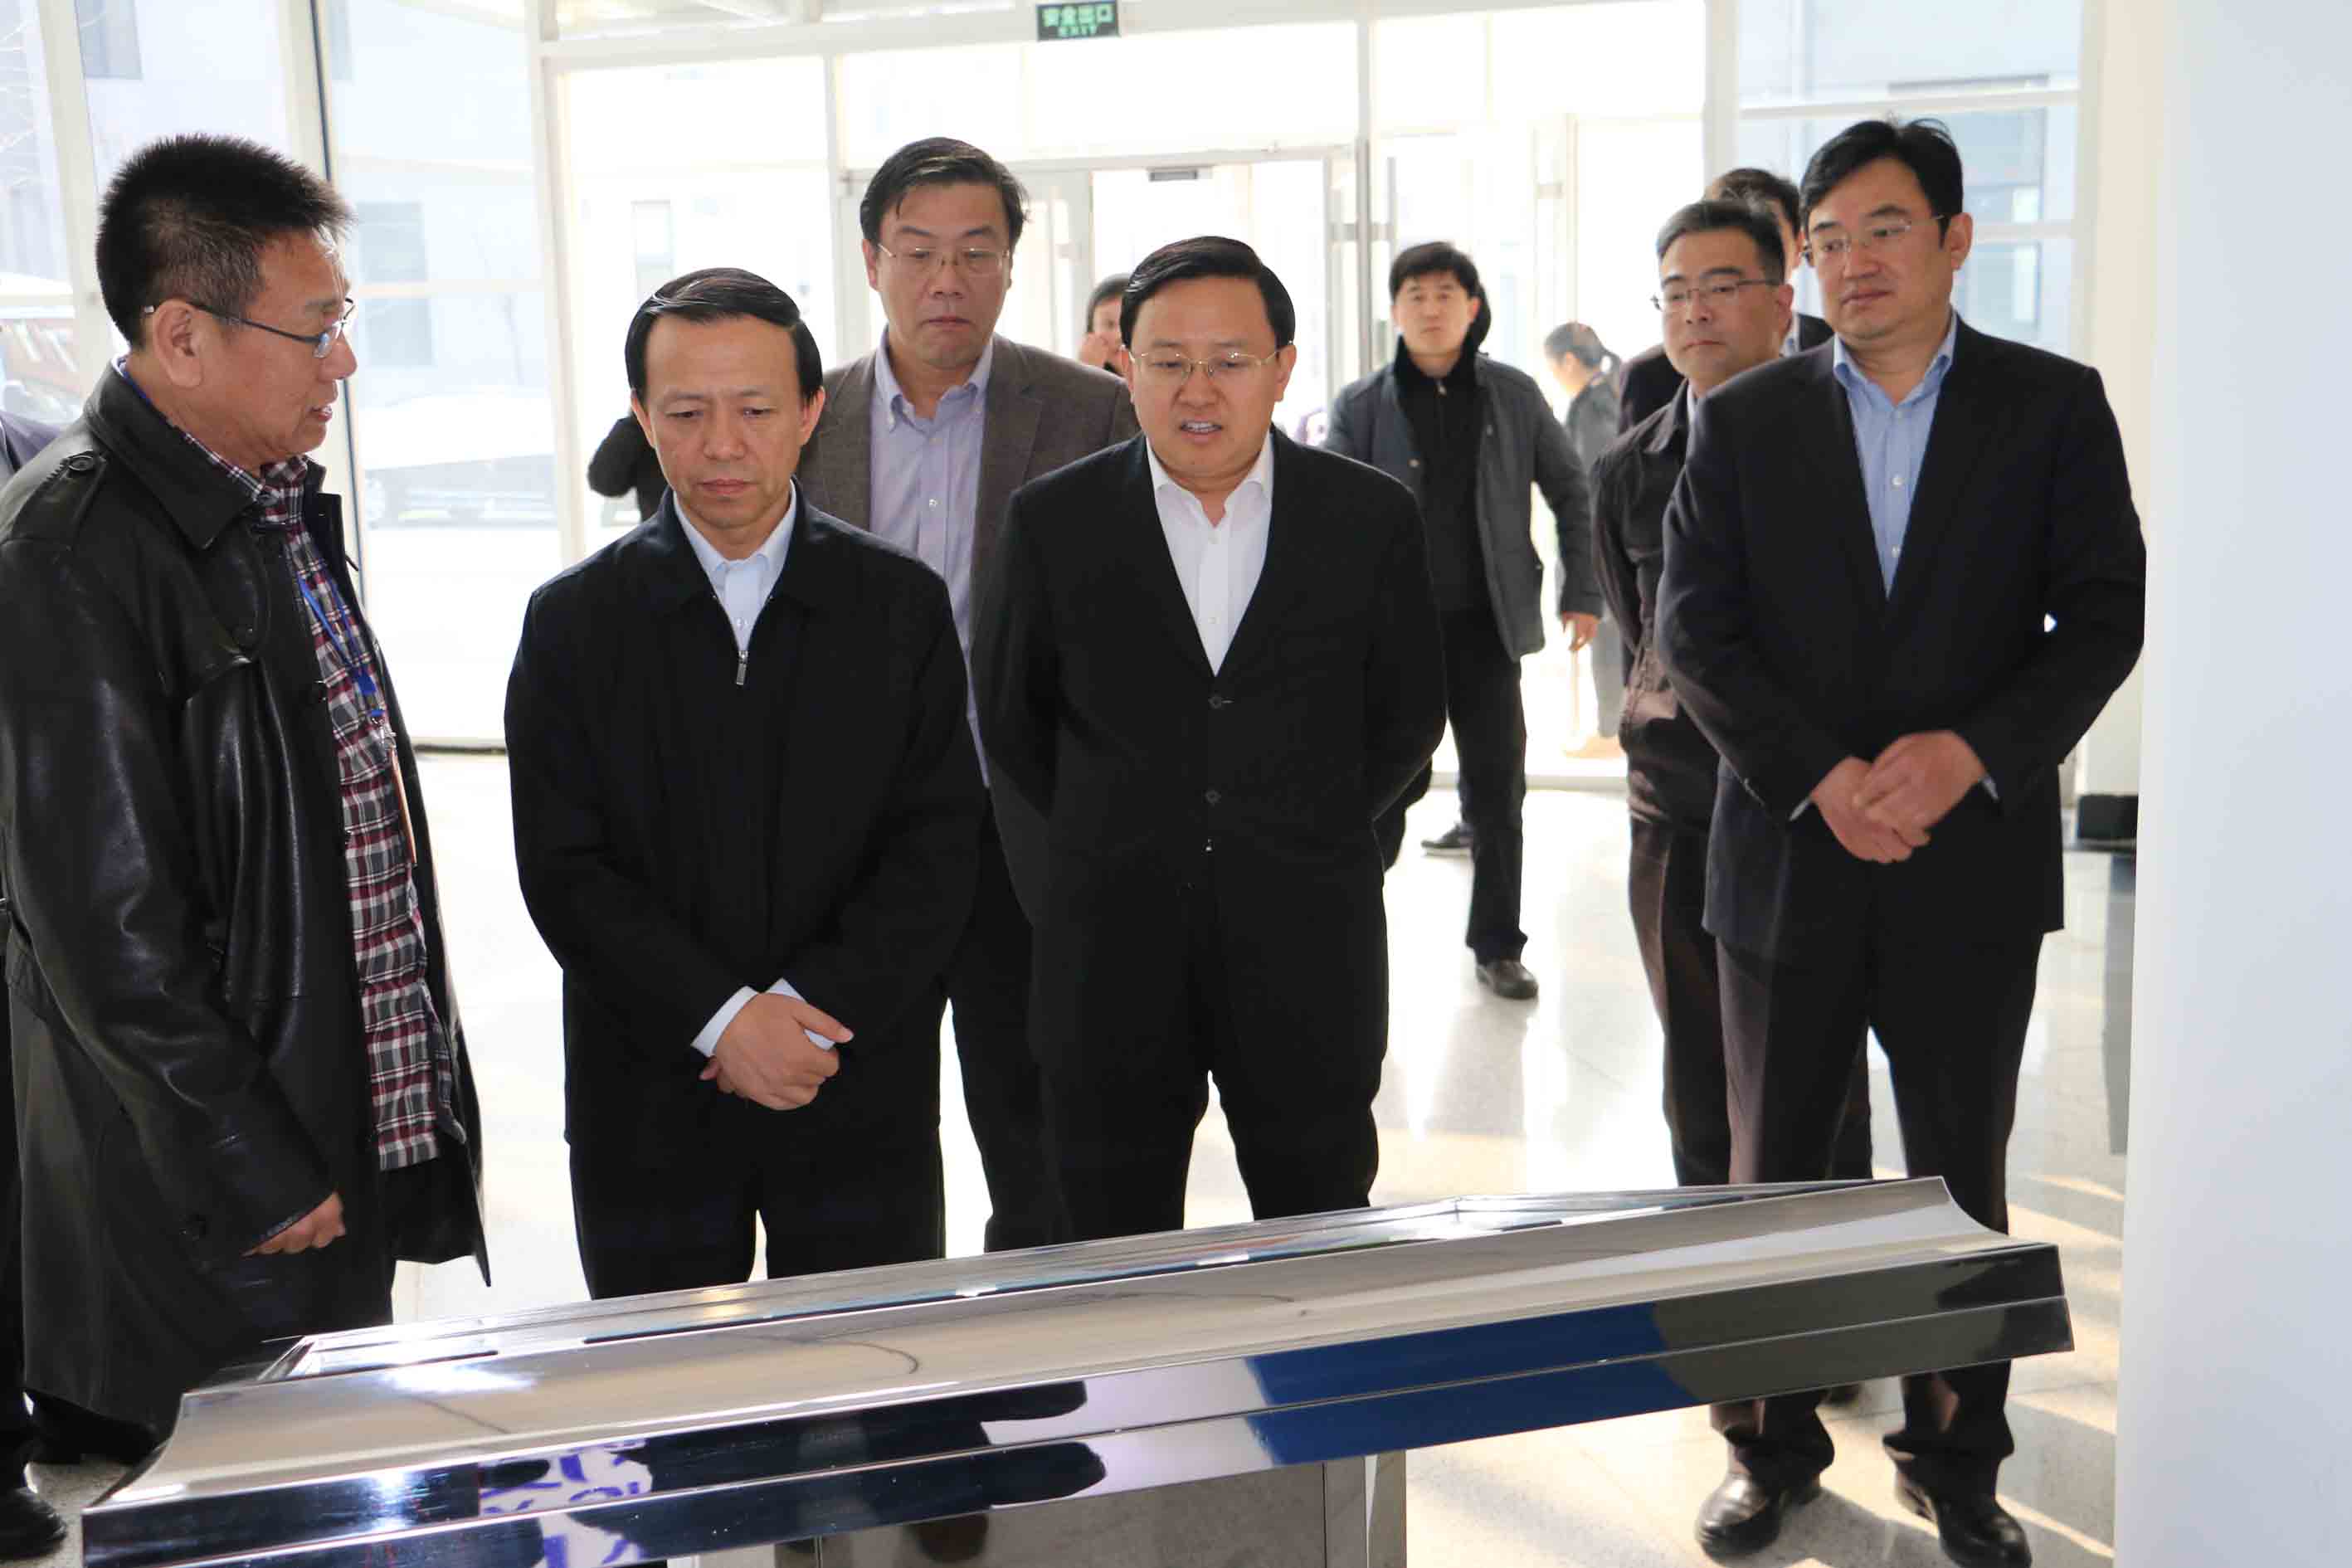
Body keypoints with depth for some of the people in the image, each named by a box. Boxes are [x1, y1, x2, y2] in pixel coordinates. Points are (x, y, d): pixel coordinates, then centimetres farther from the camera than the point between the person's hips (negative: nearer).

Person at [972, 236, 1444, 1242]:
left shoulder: (1371, 517, 0)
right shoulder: (1054, 520, -1)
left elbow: (1408, 716, 11)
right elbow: (1007, 716, 9)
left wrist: (1311, 832, 7)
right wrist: (1108, 836, 8)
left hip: (1308, 942, 0)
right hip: (1112, 944, 0)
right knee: (1118, 1251, 11)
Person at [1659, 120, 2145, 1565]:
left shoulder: (2054, 407, 2)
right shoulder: (1744, 421, 3)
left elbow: (2103, 617, -2)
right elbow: (1697, 632, -3)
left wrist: (1971, 752, -18)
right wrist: (1821, 778, -16)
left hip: (1972, 858, 0)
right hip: (1788, 853, 1)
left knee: (1964, 1177, 11)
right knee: (1774, 1169, 10)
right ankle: (1773, 1445, 26)